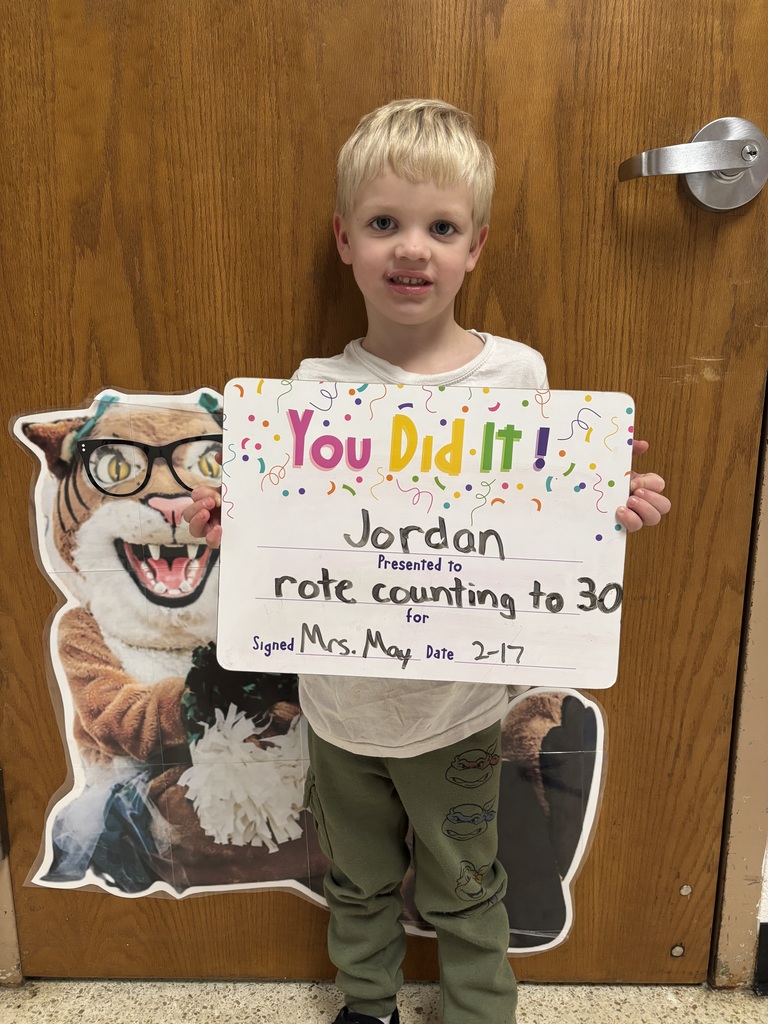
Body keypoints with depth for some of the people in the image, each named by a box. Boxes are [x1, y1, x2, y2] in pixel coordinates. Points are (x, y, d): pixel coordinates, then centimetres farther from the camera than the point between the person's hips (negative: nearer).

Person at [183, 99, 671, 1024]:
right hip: (342, 701, 2)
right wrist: (230, 526, -20)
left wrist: (607, 510, -21)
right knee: (356, 880, 26)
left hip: (457, 704, -1)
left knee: (463, 892, 21)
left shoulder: (516, 375, -10)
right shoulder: (316, 386, -9)